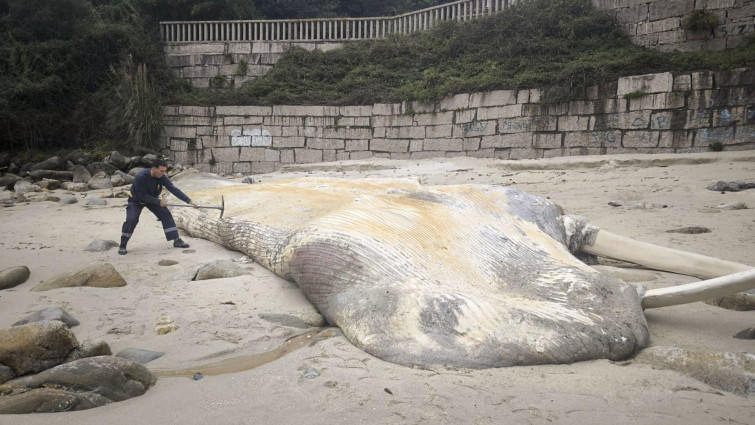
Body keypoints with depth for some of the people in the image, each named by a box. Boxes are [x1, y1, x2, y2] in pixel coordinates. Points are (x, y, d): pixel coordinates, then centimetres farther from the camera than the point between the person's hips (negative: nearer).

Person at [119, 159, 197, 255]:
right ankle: (122, 246, -4)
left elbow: (174, 189, -26)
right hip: (136, 201, -4)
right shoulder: (140, 177, -36)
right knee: (131, 220, -21)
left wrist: (189, 201, -34)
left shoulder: (162, 177, -22)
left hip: (153, 199, 5)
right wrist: (158, 202, -31)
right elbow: (142, 196, -31)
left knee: (166, 215, -8)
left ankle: (176, 241, -1)